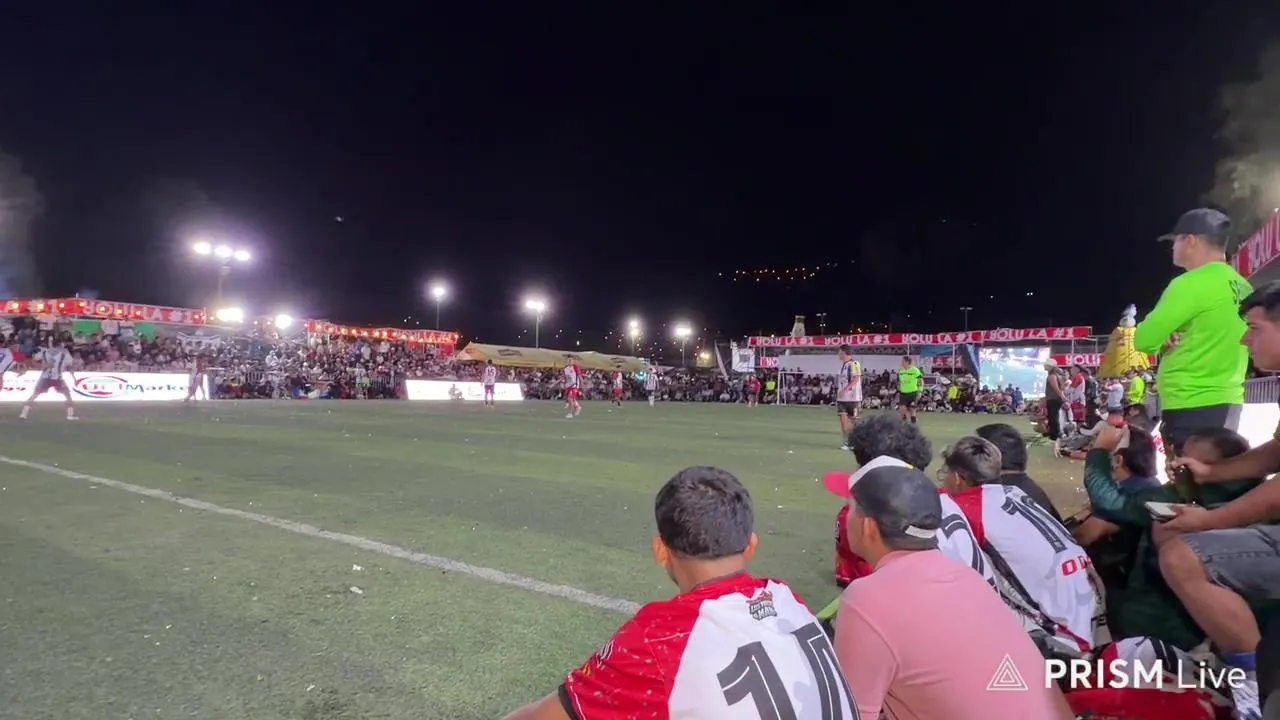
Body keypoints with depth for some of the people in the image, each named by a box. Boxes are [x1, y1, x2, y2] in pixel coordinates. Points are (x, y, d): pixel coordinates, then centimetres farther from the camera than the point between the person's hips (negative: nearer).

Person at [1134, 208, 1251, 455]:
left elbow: (1144, 340, -15)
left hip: (1192, 407, -9)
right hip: (1226, 400, 9)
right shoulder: (1242, 287, 12)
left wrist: (1165, 342, 4)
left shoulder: (1191, 284, -14)